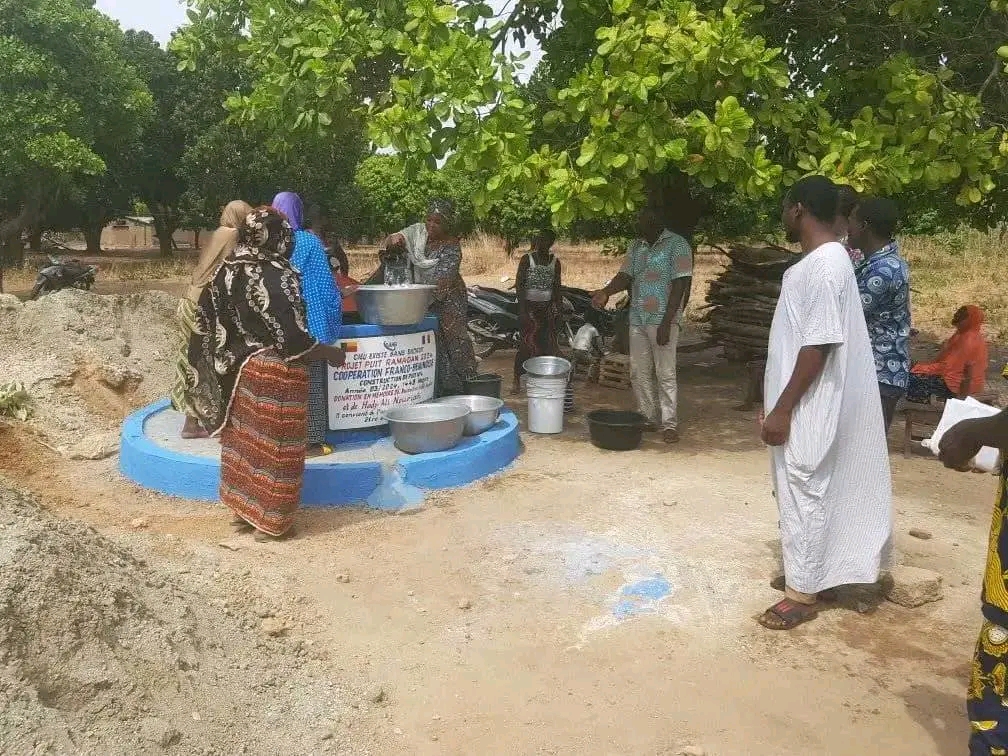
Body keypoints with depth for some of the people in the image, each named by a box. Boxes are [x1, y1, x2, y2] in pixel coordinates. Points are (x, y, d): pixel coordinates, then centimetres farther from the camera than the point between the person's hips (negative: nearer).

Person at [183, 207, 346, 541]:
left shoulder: (226, 272, 2)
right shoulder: (276, 277, -20)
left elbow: (205, 325, 8)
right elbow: (292, 339, -22)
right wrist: (330, 353, -8)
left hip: (237, 372, 7)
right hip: (274, 376, -7)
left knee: (243, 439, 18)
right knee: (273, 444, 4)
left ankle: (242, 509, 30)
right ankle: (269, 521, 14)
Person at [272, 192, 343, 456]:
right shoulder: (309, 242, -7)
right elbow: (325, 283, -6)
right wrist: (335, 309, 8)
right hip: (307, 323, -4)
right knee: (310, 382, 2)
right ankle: (311, 441, 6)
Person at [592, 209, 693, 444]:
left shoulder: (677, 245, -7)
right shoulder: (636, 247, 12)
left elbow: (680, 285, -12)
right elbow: (625, 276, 5)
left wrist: (666, 322, -18)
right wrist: (606, 291, -17)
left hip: (663, 320, -6)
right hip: (637, 319, 6)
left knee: (665, 374, -4)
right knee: (639, 373, 9)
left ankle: (670, 424, 3)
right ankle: (649, 418, 19)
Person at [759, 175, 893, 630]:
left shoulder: (825, 265, -21)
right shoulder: (819, 261, 11)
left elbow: (819, 346, -24)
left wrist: (782, 410, -22)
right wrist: (782, 404, 21)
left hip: (807, 409, -10)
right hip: (803, 404, 10)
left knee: (804, 495, 0)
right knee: (806, 494, 18)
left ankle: (802, 594, 13)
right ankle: (810, 576, 32)